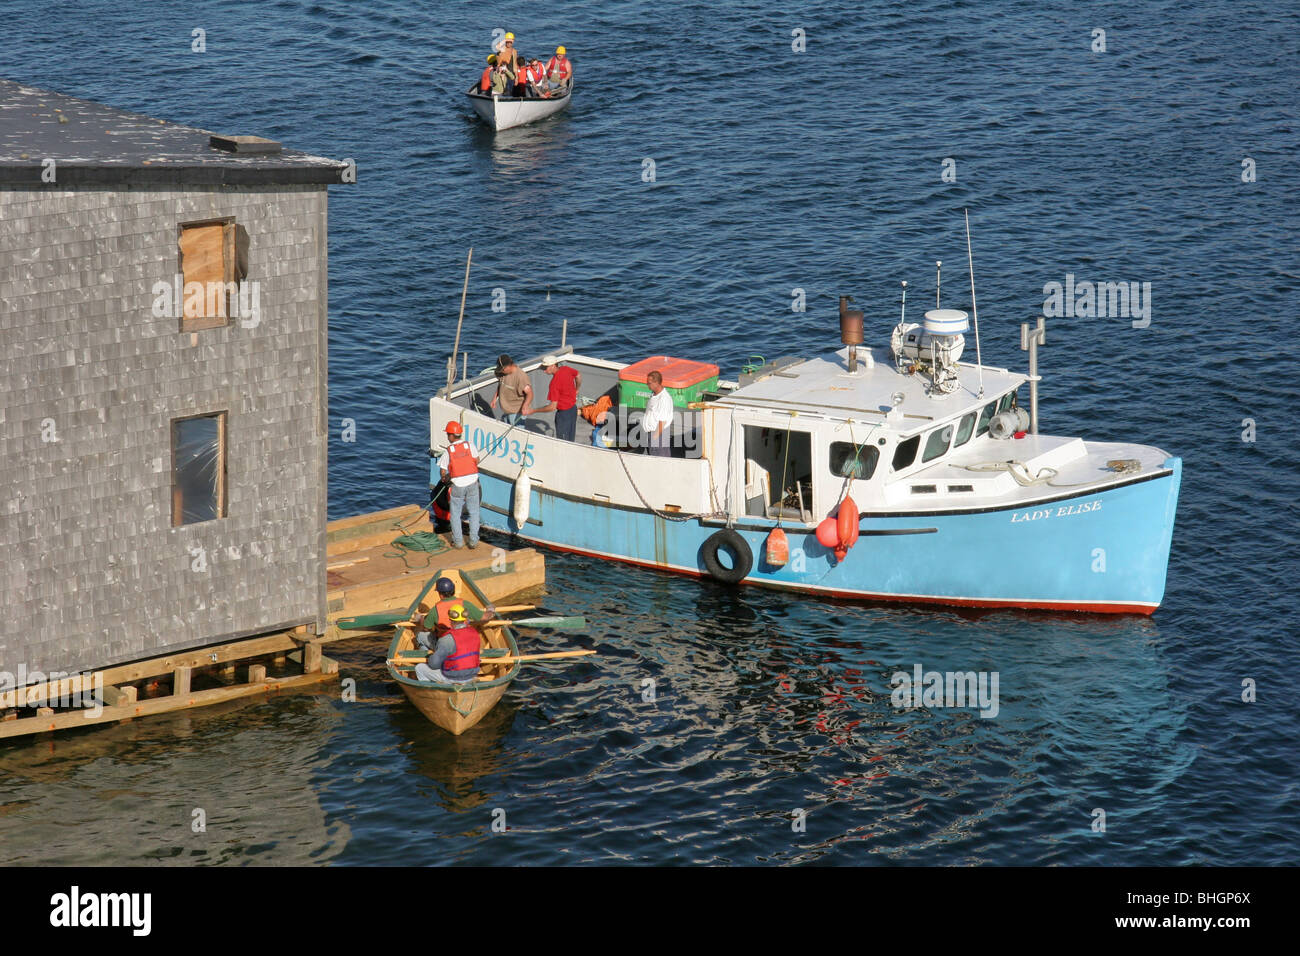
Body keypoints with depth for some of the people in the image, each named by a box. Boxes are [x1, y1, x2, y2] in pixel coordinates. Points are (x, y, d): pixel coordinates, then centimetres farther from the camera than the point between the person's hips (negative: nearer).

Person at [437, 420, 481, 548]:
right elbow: (477, 461, 7)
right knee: (474, 513, 11)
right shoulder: (469, 445, -4)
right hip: (472, 482, 2)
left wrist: (445, 479, 17)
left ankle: (458, 541, 13)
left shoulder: (448, 452, -9)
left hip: (458, 486, -2)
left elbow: (443, 471, -5)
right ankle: (473, 541, 10)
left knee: (455, 514, 12)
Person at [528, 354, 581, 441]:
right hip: (573, 409, 9)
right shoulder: (566, 369, -6)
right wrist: (576, 390, 33)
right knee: (570, 441, 20)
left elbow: (552, 407, -29)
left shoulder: (555, 383, -29)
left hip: (564, 413, -9)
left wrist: (533, 411, -24)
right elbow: (578, 375, 17)